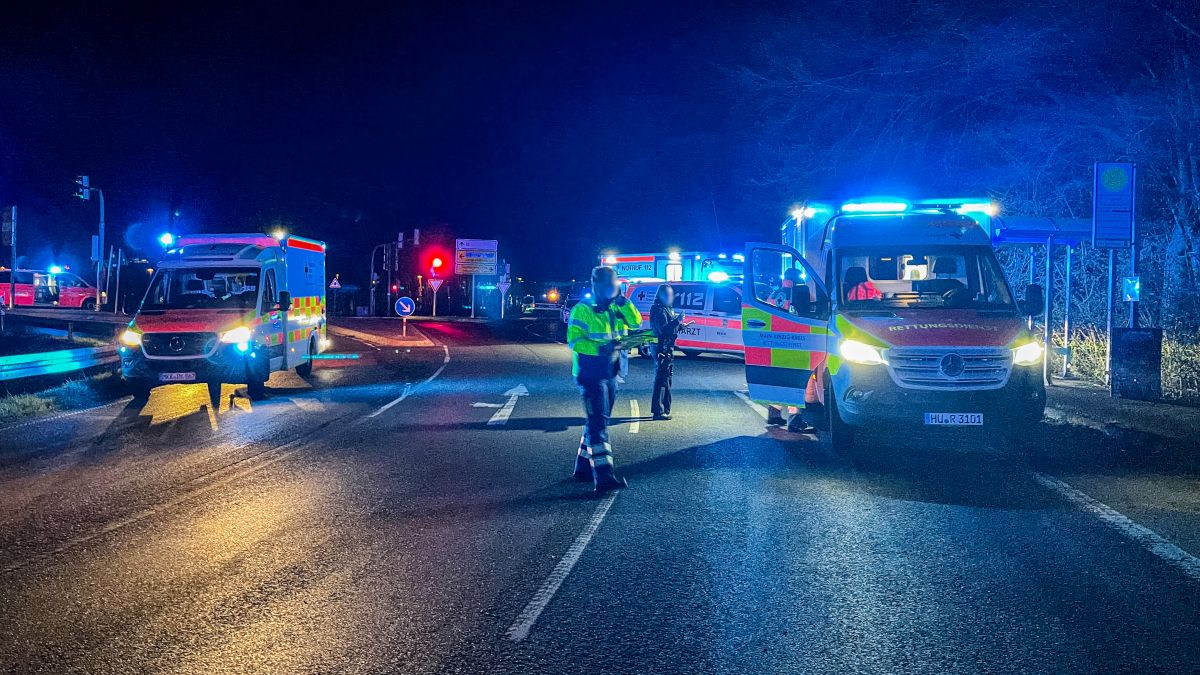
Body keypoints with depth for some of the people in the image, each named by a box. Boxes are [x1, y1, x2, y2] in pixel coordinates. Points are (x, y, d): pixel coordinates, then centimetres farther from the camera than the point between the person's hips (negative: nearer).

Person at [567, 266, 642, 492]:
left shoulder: (615, 309, 12)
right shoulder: (583, 310, -11)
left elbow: (635, 322, 4)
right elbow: (574, 340, -18)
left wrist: (623, 301, -7)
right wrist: (600, 348, -30)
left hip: (609, 373, 8)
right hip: (590, 374, -8)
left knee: (597, 421, 15)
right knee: (598, 422, -13)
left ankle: (583, 466, 27)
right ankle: (604, 475, -18)